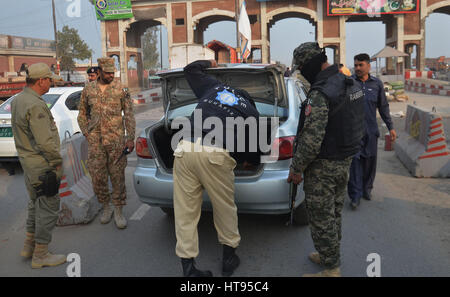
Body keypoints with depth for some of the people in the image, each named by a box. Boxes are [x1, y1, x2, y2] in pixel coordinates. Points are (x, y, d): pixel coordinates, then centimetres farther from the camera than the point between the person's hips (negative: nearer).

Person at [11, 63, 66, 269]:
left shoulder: (17, 99, 10)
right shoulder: (35, 105, -22)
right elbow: (45, 141, -27)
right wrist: (57, 162, -14)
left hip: (27, 160, 10)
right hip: (41, 165, -10)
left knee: (36, 202, 22)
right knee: (48, 206, 0)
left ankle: (29, 245, 34)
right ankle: (40, 255, 10)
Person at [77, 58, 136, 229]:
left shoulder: (121, 89, 1)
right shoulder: (88, 90, 6)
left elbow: (129, 115, 1)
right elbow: (82, 114, 15)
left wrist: (130, 138, -6)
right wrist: (87, 134, 3)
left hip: (116, 140, -2)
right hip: (95, 142, 2)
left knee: (117, 176, 1)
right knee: (97, 177, 5)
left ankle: (118, 211, 13)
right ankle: (106, 208, 23)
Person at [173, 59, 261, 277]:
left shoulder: (214, 87, 24)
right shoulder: (251, 113, 18)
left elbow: (190, 69, 39)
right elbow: (254, 147, 20)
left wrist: (208, 63, 57)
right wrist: (249, 162, 41)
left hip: (185, 148, 3)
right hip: (215, 155, -2)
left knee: (185, 211, 11)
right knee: (225, 208, 18)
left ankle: (188, 267, 20)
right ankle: (229, 259, 35)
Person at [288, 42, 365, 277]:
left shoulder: (320, 94, -24)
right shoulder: (350, 85, 7)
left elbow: (312, 139, -27)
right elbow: (359, 126, 15)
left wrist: (296, 168, -15)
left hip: (323, 166, -9)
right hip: (345, 160, 10)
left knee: (321, 219, 4)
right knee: (334, 213, 21)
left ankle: (331, 270, 15)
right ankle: (330, 256, 38)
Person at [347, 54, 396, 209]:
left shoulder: (377, 84, 6)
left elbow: (383, 107, 13)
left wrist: (390, 127, 12)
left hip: (371, 130, 3)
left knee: (370, 161, 10)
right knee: (355, 161, -7)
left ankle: (367, 189, 29)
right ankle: (355, 195, 0)